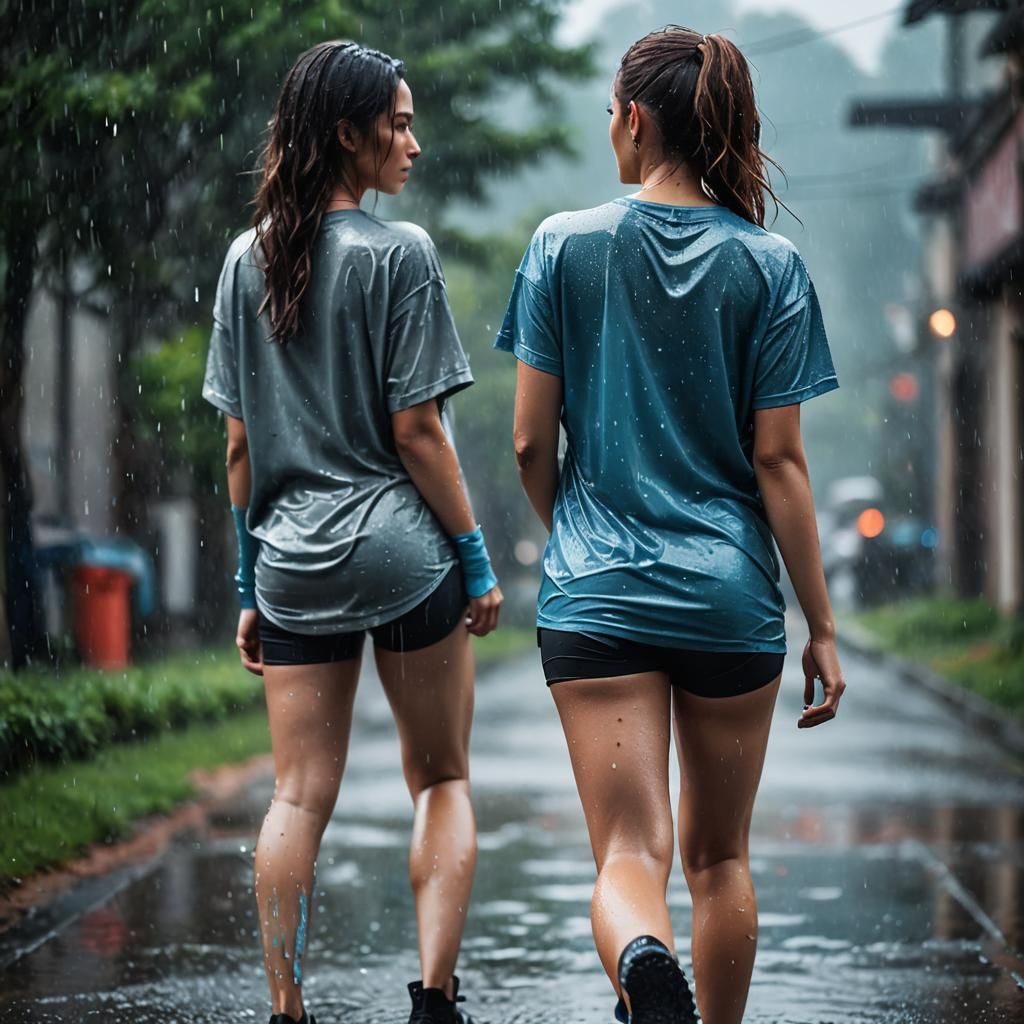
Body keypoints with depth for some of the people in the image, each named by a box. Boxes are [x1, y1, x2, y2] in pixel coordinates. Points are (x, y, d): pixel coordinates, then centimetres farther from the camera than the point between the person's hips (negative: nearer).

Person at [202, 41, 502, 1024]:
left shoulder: (247, 259, 8)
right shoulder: (399, 252, -8)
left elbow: (238, 444, 9)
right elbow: (415, 432, -10)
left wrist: (248, 582, 15)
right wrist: (476, 559, -2)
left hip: (292, 562, 4)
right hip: (402, 552, -4)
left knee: (299, 796, 6)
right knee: (441, 781, 9)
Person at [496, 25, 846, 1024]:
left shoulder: (565, 245, -1)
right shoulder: (769, 266, -1)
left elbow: (532, 441, 0)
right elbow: (778, 462, -4)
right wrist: (821, 625, 2)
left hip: (596, 593, -1)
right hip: (730, 597, 1)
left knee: (629, 853, -5)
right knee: (720, 856, 17)